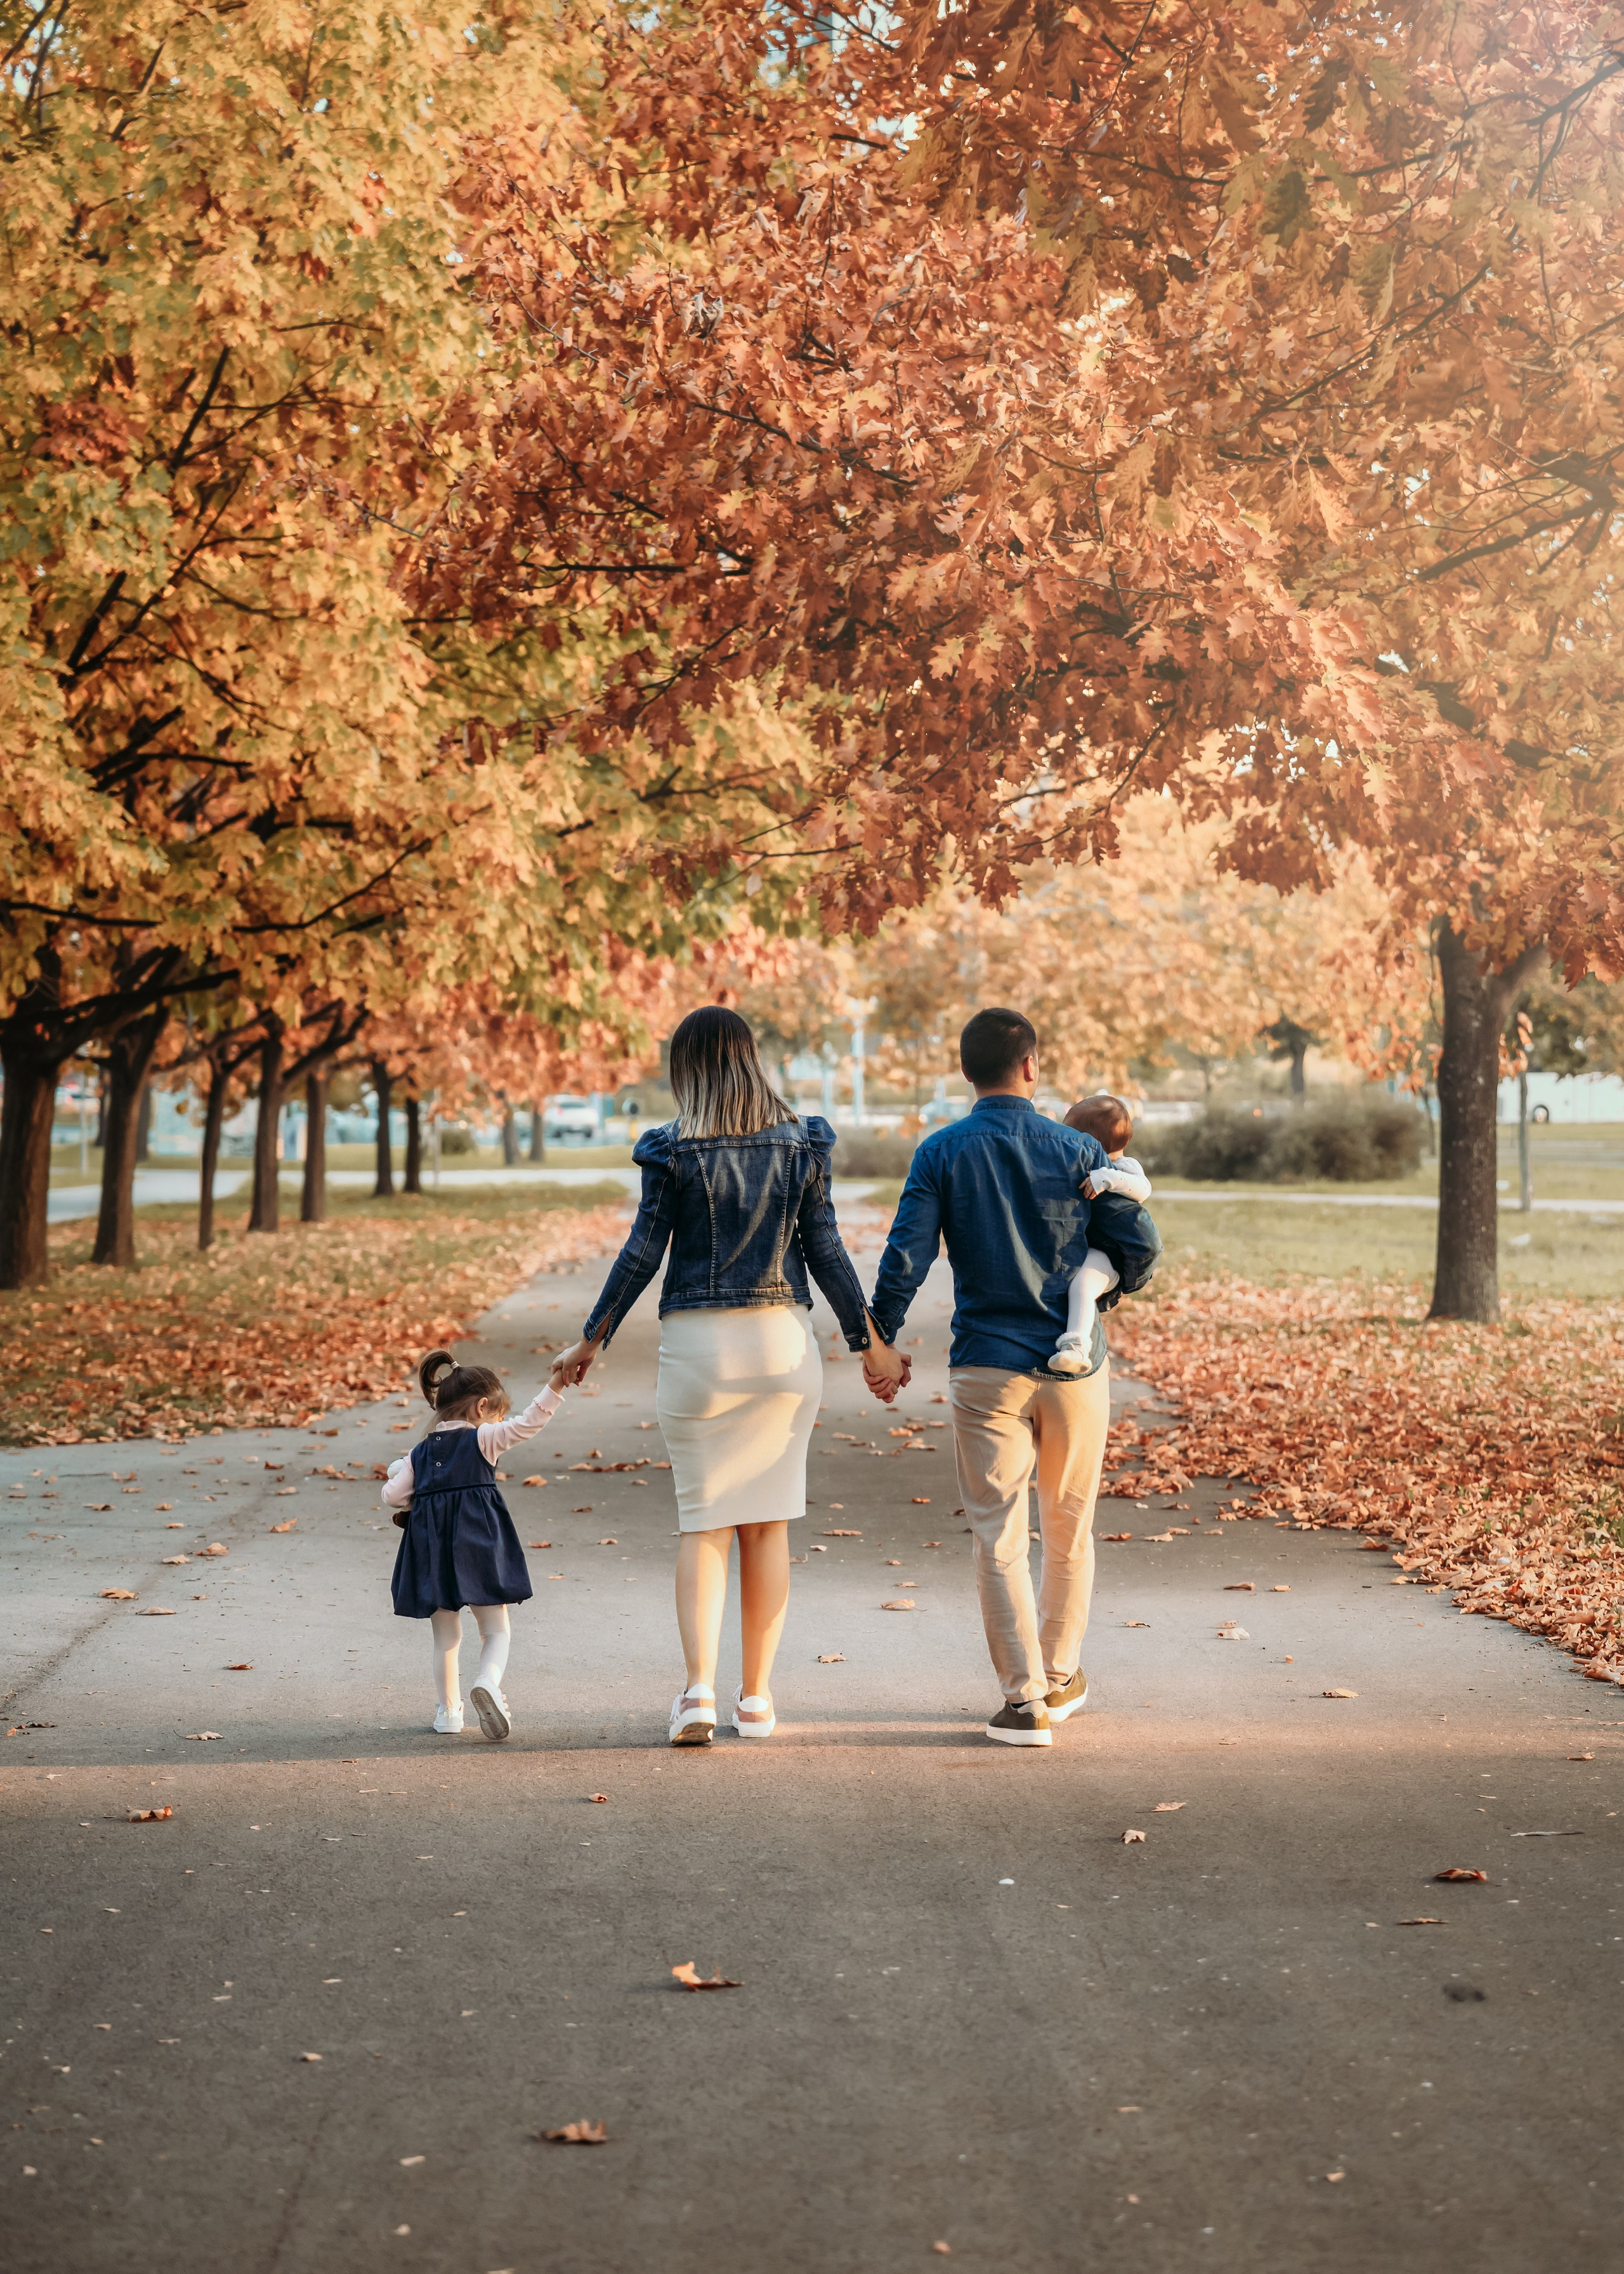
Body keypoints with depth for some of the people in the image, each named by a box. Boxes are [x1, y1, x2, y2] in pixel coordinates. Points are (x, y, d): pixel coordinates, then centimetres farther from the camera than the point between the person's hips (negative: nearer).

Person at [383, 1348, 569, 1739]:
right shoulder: (482, 1439, 1)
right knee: (496, 1630, 4)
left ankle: (448, 1712, 14)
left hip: (431, 1551, 3)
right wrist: (555, 1385, -10)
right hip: (478, 1545, -3)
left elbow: (392, 1496, 6)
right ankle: (488, 1681, -23)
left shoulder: (420, 1453, 13)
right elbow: (528, 1423, -9)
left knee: (446, 1637, 14)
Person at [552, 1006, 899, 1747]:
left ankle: (699, 1688, -11)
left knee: (702, 1522, 4)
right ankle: (757, 1697, 13)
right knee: (769, 1523, 9)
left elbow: (641, 1254, -5)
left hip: (697, 1340, -2)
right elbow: (825, 1253, 2)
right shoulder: (800, 1144, 2)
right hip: (783, 1338, 2)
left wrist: (591, 1339, 6)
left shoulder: (674, 1151, -5)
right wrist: (869, 1344, 9)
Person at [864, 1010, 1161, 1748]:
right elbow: (1140, 1245, -2)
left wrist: (880, 1340, 5)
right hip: (1076, 1364, 1)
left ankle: (1025, 1699, -3)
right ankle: (1061, 1677, 30)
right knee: (1069, 1528, 17)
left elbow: (906, 1255, -8)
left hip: (987, 1366, -1)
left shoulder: (941, 1153, -3)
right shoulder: (1076, 1151, -1)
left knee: (1000, 1535, 2)